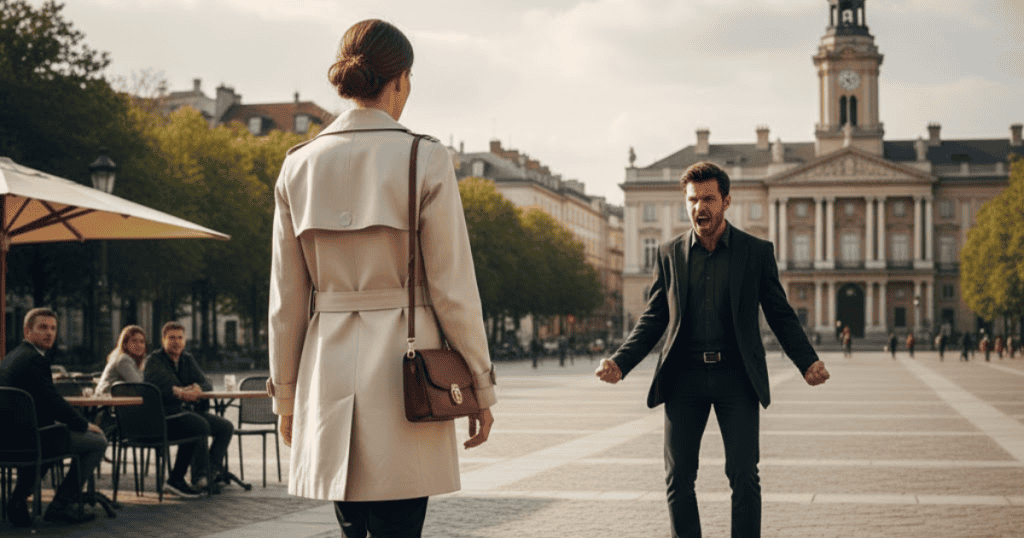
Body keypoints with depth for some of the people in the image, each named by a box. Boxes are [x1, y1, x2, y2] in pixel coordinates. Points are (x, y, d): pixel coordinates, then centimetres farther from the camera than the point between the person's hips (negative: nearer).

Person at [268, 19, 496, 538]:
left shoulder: (299, 167, 4)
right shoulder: (424, 160, -7)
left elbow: (286, 299, 8)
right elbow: (453, 288, -6)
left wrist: (286, 395, 17)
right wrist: (481, 387, 3)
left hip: (328, 372, 4)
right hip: (404, 368, -4)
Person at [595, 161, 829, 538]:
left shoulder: (757, 252, 3)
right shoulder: (669, 254, 7)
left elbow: (781, 316, 6)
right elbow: (653, 319, 11)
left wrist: (808, 362, -9)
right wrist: (620, 362, -4)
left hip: (736, 377, -2)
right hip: (684, 377, 2)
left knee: (743, 476, -5)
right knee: (679, 477, 1)